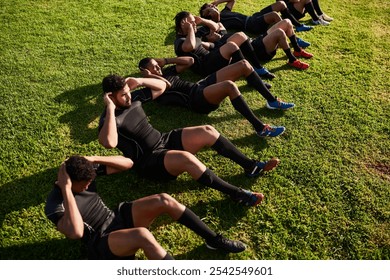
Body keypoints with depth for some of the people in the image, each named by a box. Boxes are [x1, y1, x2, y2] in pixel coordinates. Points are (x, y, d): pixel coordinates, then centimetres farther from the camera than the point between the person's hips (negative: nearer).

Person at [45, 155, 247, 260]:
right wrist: (66, 189, -37)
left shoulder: (85, 172, -4)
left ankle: (214, 240, -5)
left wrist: (94, 159, -18)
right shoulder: (55, 204, -18)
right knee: (142, 235, -39)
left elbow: (128, 163, -5)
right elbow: (76, 232, -39)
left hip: (118, 218, 6)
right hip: (102, 243, -6)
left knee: (164, 200, -17)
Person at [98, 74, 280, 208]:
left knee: (207, 131, -10)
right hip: (149, 161, -8)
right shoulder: (109, 118, -14)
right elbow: (109, 143, -36)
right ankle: (237, 194, -31)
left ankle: (251, 167, -5)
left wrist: (140, 81, -1)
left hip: (164, 140, 8)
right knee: (186, 158, -37)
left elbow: (161, 86, 15)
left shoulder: (133, 98, 7)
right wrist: (110, 109, -31)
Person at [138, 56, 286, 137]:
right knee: (229, 85, -39)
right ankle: (260, 127, -36)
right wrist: (149, 76, -5)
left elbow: (190, 61, 26)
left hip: (203, 85, 10)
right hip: (197, 99, -9)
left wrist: (166, 61, 22)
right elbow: (167, 85, -22)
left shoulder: (165, 72, 26)